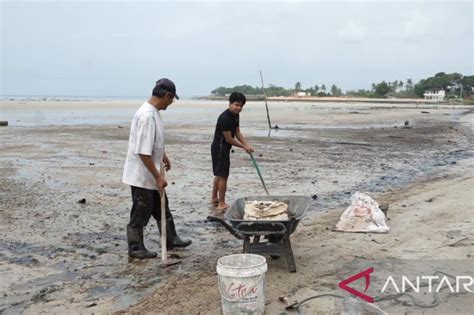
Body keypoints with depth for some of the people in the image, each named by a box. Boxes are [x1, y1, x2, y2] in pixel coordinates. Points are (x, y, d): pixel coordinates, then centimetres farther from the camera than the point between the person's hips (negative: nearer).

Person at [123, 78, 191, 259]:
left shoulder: (154, 112, 4)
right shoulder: (147, 116, -27)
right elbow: (143, 152, -29)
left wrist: (164, 156, 32)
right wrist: (158, 177, -24)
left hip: (150, 175, 10)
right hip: (142, 176, -10)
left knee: (161, 209, 20)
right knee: (140, 213, 4)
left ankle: (171, 240, 33)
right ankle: (135, 248, 19)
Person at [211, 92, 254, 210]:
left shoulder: (235, 115, 4)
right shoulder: (224, 118, -26)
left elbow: (237, 132, 11)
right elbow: (229, 139, -22)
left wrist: (247, 145, -2)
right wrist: (244, 147, -13)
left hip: (222, 148, 10)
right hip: (220, 148, -10)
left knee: (219, 174, 20)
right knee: (223, 176, -4)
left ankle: (214, 198, 34)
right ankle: (222, 203, 5)